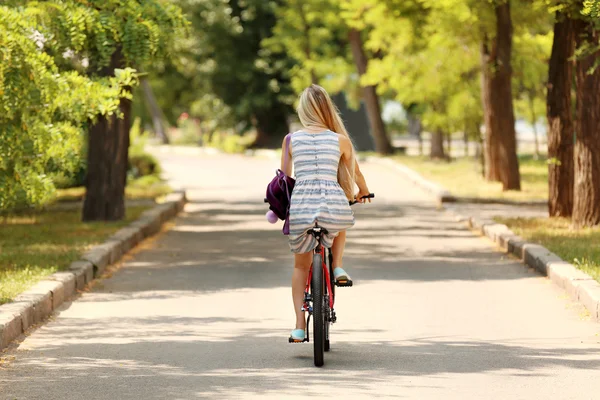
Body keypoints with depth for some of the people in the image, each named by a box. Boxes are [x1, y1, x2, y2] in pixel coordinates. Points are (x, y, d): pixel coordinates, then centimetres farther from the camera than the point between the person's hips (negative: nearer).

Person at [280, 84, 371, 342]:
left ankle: (299, 325, 13)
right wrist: (363, 192, 43)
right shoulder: (340, 140, 7)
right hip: (334, 202, -1)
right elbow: (356, 175, 21)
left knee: (301, 267, 22)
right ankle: (338, 267, 17)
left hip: (301, 205, 1)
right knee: (340, 224, 39)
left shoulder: (291, 140, 8)